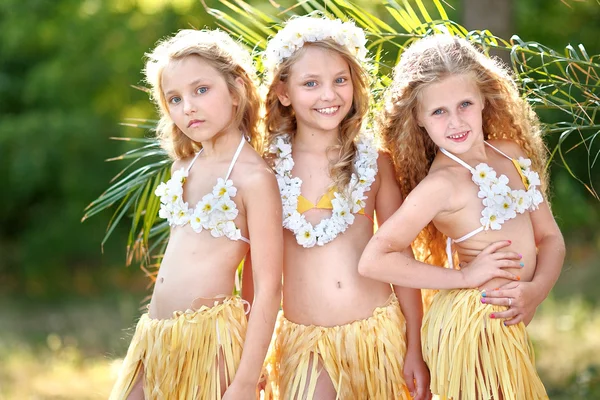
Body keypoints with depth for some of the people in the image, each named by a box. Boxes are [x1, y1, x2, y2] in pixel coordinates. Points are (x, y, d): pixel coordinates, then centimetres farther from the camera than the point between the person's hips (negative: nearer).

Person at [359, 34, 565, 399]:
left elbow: (549, 235, 8)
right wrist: (464, 277, -18)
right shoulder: (442, 184, -18)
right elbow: (373, 261, -23)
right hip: (474, 325, -7)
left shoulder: (512, 151, 2)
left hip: (511, 320, 7)